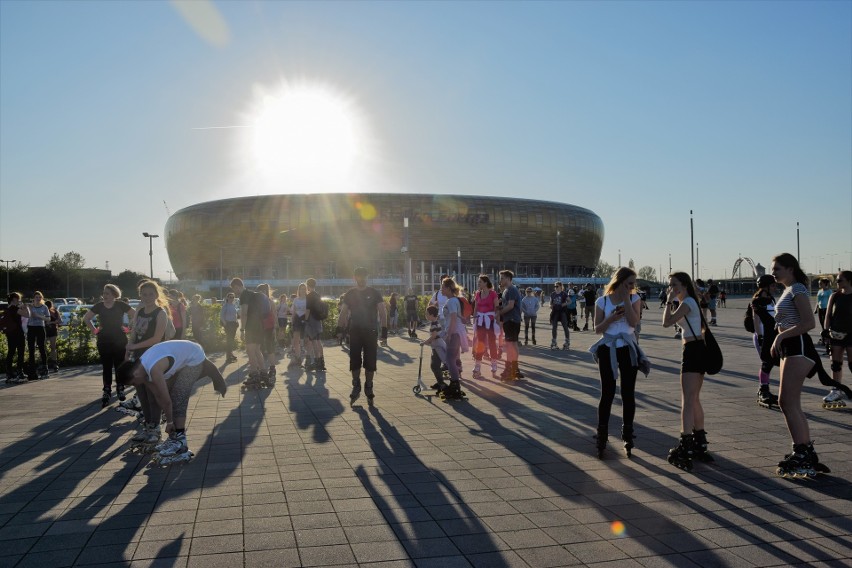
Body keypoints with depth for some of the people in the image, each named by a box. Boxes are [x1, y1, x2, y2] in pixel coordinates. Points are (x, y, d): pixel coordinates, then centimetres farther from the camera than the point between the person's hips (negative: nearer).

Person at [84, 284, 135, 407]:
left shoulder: (121, 305, -5)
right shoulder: (99, 306, 2)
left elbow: (135, 315, 0)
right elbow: (86, 318, 13)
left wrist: (129, 328, -3)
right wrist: (94, 330, 4)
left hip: (120, 340, -2)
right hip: (104, 341, 2)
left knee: (119, 365, 6)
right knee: (106, 367, 4)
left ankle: (120, 389, 17)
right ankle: (107, 391, 9)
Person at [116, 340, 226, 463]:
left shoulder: (154, 370, -34)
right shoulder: (142, 366, -4)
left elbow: (166, 400, -26)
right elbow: (157, 395, 4)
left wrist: (169, 422, -12)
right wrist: (169, 420, 6)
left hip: (194, 358, -10)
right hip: (184, 357, 10)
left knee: (178, 399, -12)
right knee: (174, 397, 10)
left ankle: (180, 443, -9)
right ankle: (174, 437, 21)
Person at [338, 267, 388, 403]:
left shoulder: (374, 293, -1)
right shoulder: (350, 293, 6)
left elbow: (382, 311, -4)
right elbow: (343, 312, 9)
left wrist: (384, 328, -14)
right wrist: (339, 327, -1)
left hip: (370, 331, -2)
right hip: (354, 331, 2)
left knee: (370, 362, 1)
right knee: (354, 361, 2)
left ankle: (368, 388, 12)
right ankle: (356, 387, 14)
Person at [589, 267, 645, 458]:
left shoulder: (634, 298, 1)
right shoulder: (602, 301, 0)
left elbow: (634, 322, -14)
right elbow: (597, 329, 0)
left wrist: (626, 298, -14)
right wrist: (611, 318, -16)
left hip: (628, 349, 1)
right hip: (608, 350, -1)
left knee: (628, 393, 4)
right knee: (607, 393, -1)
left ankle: (627, 435, 18)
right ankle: (601, 438, 6)